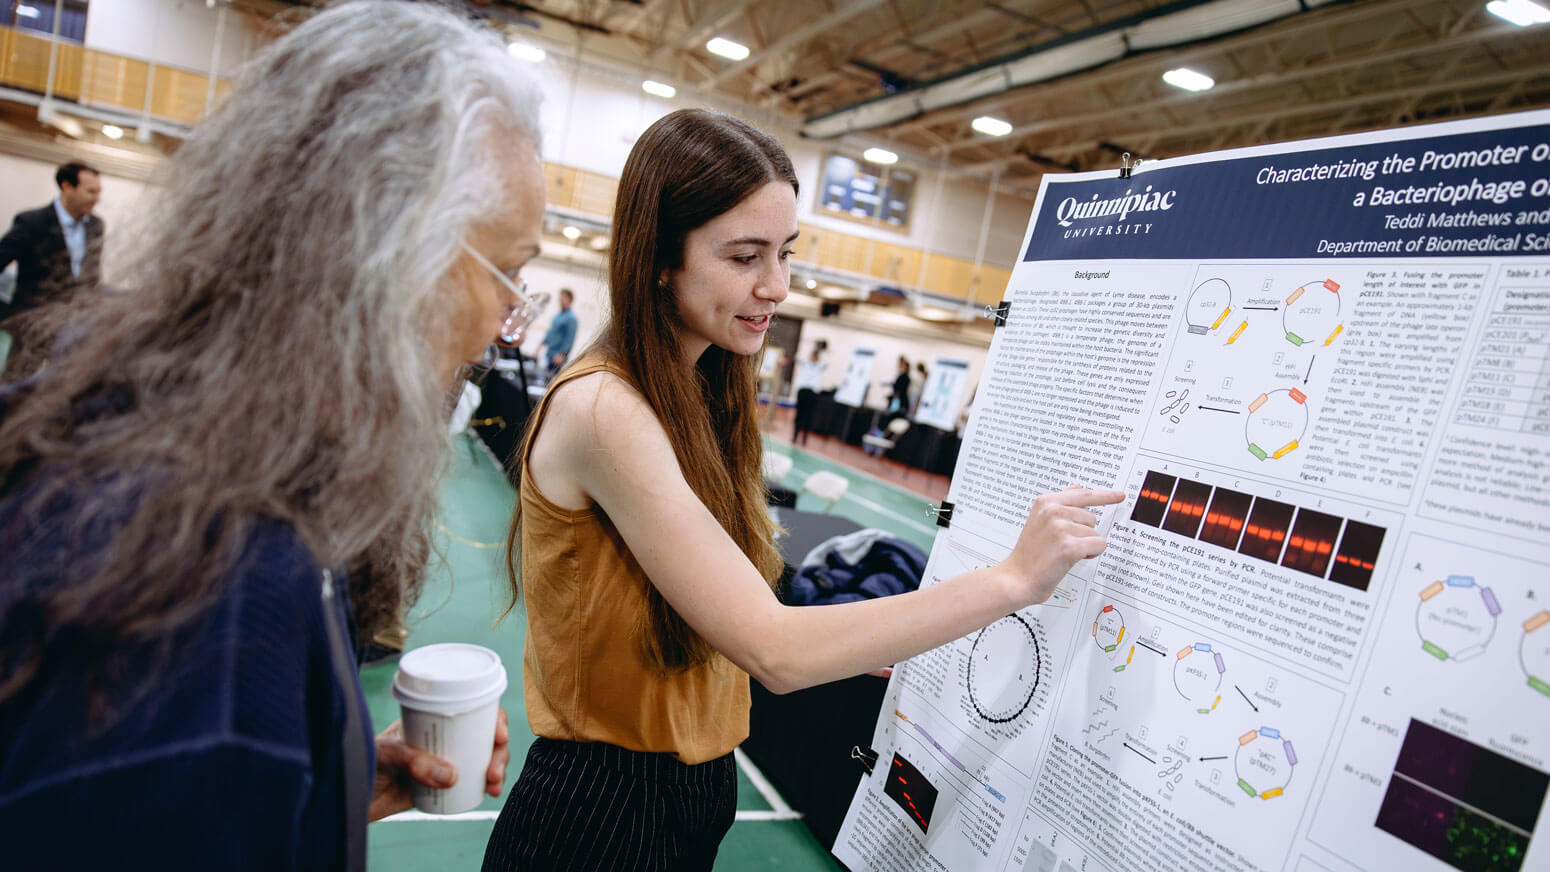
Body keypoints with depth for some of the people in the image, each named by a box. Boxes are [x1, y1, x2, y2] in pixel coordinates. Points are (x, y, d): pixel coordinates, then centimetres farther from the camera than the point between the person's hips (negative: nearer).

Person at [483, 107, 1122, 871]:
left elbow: (737, 618, 3)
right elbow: (774, 650, -27)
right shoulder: (601, 408, -25)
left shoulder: (699, 395, 2)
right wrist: (1014, 579, -25)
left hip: (695, 785, 8)